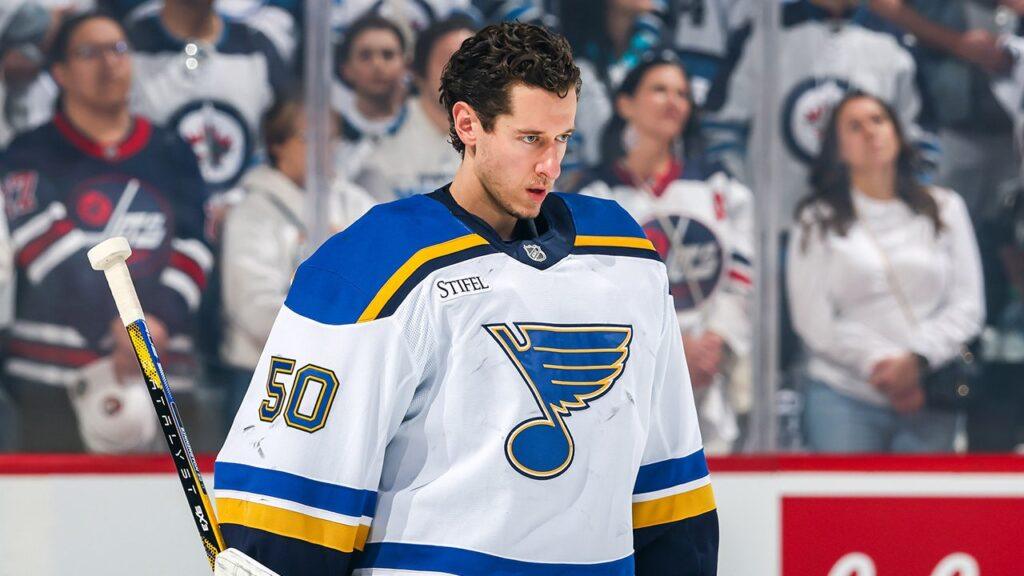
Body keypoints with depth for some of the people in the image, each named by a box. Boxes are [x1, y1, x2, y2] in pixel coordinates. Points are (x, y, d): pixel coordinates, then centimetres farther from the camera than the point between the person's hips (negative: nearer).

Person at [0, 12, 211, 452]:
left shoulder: (172, 155, 15)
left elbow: (192, 251, 7)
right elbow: (47, 249, -9)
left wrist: (161, 319, -12)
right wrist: (115, 322, -20)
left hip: (158, 379, 3)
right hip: (53, 379, -3)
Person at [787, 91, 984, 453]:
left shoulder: (944, 209, 13)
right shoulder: (818, 220, 9)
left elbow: (968, 306, 6)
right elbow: (813, 321, 0)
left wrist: (917, 359, -11)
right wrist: (878, 364, -12)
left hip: (928, 403, 1)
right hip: (844, 399, -1)